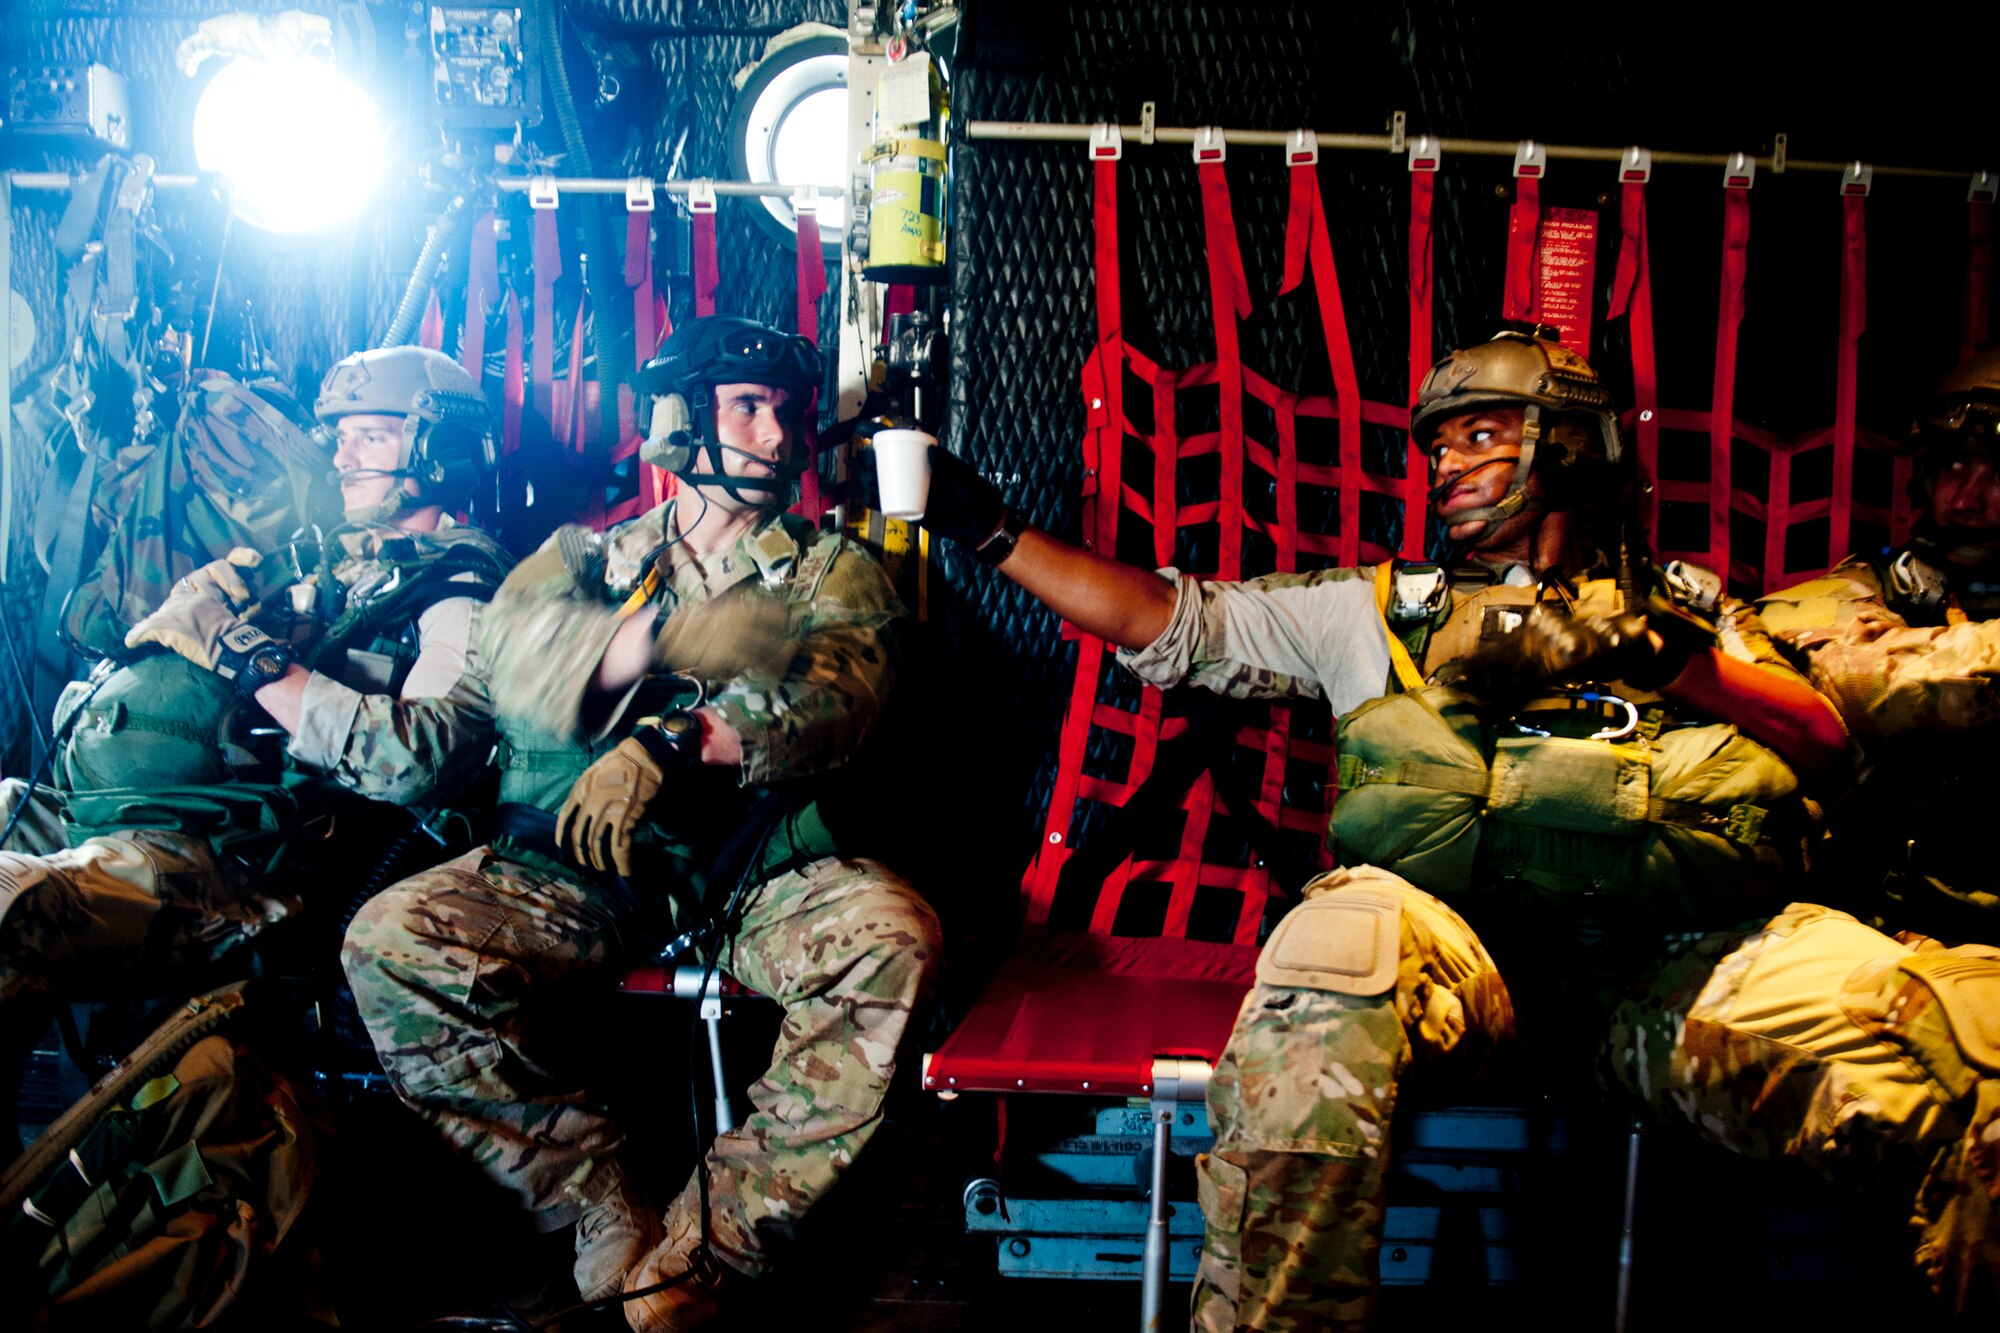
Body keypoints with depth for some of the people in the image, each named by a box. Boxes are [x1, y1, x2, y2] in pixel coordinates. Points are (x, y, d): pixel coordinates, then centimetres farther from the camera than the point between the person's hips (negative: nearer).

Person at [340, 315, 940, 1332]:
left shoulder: (834, 571, 17)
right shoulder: (588, 554, 20)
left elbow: (834, 698, -5)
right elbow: (519, 645, -3)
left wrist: (673, 744, -22)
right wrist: (673, 633, -22)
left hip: (757, 870, -1)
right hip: (581, 869, 2)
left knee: (892, 937, -32)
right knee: (390, 939, -23)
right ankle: (612, 1224, -17)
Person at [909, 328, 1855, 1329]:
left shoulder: (1676, 610, 26)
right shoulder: (1377, 611, 26)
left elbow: (1825, 742, 14)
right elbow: (1166, 625, 22)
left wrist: (1666, 658, -1)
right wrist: (988, 527, 19)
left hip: (1658, 962, 1)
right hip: (1459, 951, -1)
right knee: (1345, 923, -35)